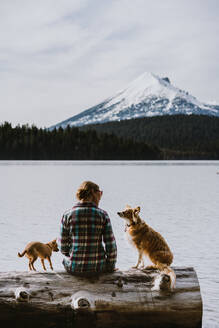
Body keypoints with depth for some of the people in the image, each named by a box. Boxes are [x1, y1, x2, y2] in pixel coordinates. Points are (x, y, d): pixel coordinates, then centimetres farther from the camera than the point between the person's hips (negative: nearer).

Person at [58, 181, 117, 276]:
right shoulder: (102, 215, -8)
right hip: (97, 268, 0)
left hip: (73, 268, 0)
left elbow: (63, 247, -4)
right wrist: (111, 267, 8)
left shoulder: (67, 215, -7)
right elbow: (110, 245, -6)